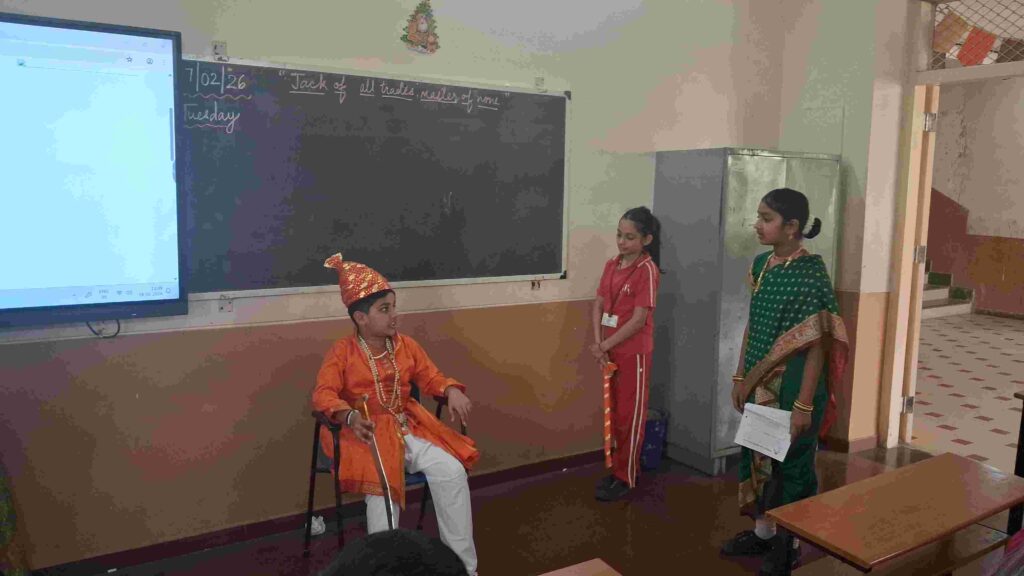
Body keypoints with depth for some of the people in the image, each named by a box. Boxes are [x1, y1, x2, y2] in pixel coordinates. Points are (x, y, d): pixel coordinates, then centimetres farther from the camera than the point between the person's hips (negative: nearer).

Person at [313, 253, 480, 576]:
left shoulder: (406, 345, 7)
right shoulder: (342, 352, -7)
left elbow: (431, 378, 10)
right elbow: (323, 395, -15)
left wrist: (453, 392, -14)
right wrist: (350, 417, -36)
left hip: (407, 427, 4)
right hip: (367, 433, -4)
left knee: (452, 471, -16)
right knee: (382, 487, -32)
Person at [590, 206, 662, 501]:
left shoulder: (647, 270, -16)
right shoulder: (611, 265, 6)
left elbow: (638, 319, -18)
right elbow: (599, 306, 5)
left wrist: (605, 345, -13)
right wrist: (599, 344, -8)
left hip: (634, 352, -7)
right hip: (611, 351, 7)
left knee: (630, 416, 5)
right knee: (615, 414, 17)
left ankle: (626, 477, 18)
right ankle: (617, 468, 31)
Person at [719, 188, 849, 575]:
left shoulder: (811, 273, -18)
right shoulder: (761, 264, 4)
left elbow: (816, 345, -18)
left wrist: (804, 404, -19)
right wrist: (741, 376, 11)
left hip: (794, 387, -7)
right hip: (760, 385, 7)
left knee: (791, 462, 9)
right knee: (756, 454, 17)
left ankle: (790, 542, 28)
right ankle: (763, 530, 36)